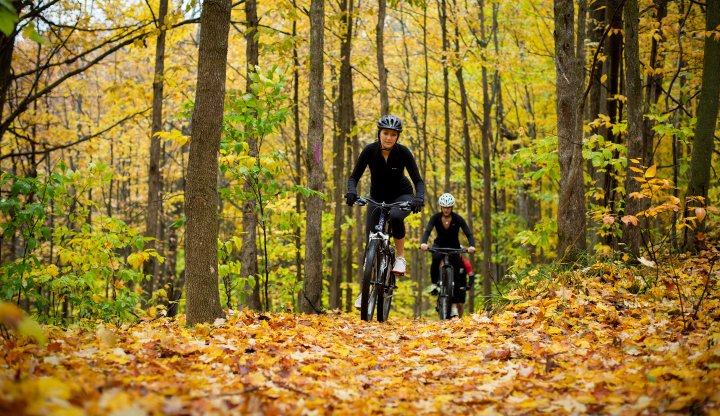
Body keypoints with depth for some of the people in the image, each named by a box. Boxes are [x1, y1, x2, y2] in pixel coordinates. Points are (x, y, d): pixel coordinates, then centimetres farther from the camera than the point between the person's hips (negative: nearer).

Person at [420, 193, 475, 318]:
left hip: (454, 247, 0)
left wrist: (471, 246, -46)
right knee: (435, 259, -35)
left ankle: (455, 305, -6)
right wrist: (423, 243, -50)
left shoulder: (458, 219, -18)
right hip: (439, 245, 0)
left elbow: (468, 234, -26)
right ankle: (434, 284, -17)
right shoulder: (435, 218, -16)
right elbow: (427, 231, -30)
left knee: (456, 274, -12)